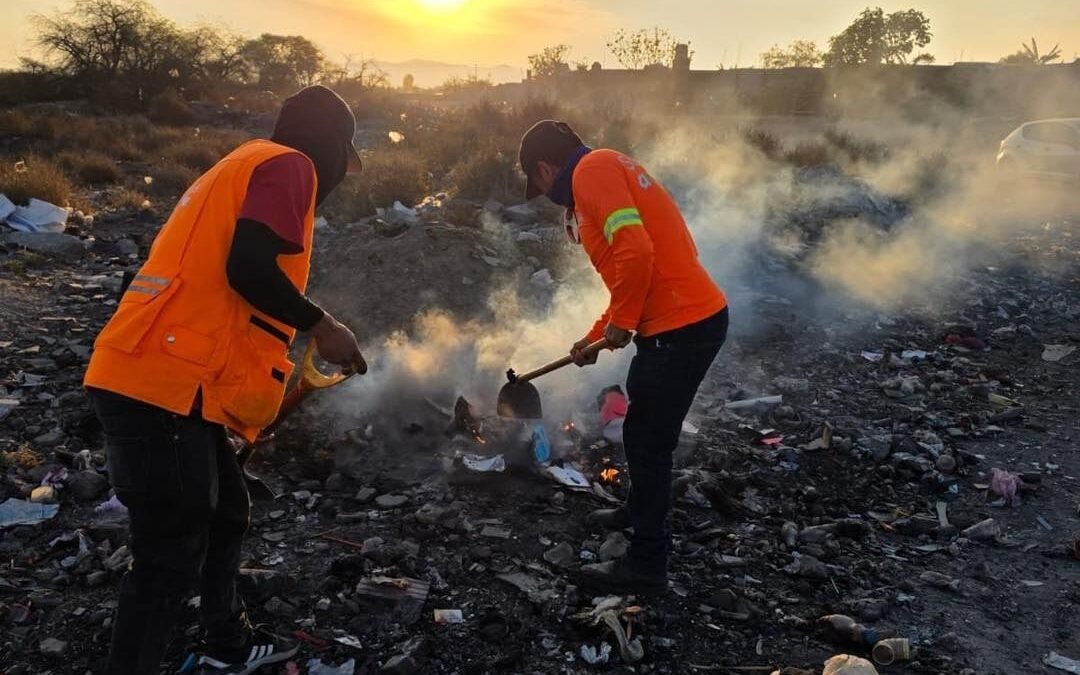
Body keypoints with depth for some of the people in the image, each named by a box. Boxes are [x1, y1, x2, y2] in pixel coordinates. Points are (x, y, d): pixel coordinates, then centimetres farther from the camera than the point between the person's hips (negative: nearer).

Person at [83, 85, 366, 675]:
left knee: (224, 514, 24)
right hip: (165, 386, -10)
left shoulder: (245, 164, 25)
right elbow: (248, 269, -18)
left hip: (168, 381, 10)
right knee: (170, 557, -2)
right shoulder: (288, 164, -3)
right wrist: (321, 326, -5)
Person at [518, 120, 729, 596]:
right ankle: (641, 511, 46)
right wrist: (595, 337, 26)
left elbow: (635, 253, -26)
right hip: (692, 317, 10)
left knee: (646, 440, 1)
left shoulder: (591, 171, -11)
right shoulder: (604, 171, 21)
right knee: (644, 430, 25)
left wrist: (621, 323, -13)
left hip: (681, 326, -10)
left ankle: (647, 565, 13)